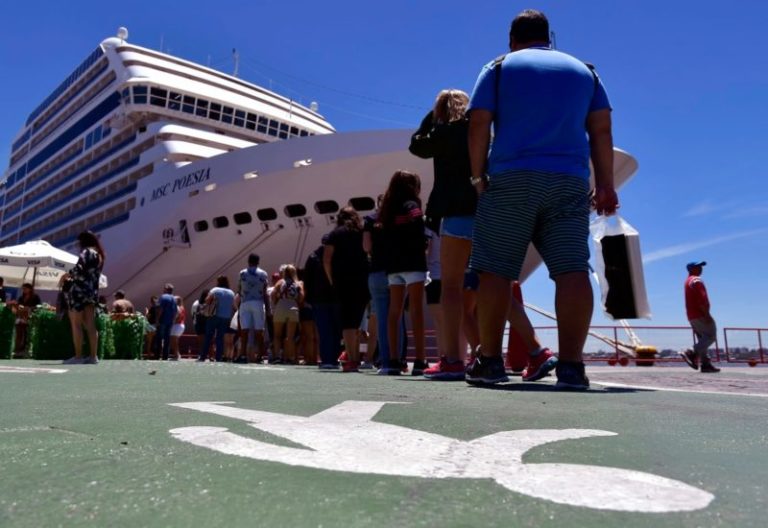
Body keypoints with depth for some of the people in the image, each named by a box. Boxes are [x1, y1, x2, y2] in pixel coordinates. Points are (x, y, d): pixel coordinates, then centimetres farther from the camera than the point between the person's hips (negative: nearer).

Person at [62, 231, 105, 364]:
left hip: (80, 290, -8)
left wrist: (68, 274, -3)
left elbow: (79, 269, -20)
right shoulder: (99, 255, 19)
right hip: (93, 293, 8)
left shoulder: (86, 252, -6)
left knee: (76, 324, -5)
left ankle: (78, 356, -6)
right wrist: (73, 276, 22)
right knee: (90, 326, 6)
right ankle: (93, 356, 5)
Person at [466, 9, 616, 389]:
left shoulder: (499, 67, 13)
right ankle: (571, 366, -13)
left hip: (511, 179, -2)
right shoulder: (583, 71, 22)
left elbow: (478, 125, 2)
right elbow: (601, 130, 13)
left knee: (495, 271, -1)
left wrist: (478, 176, 8)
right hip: (570, 182, 3)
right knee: (572, 270, -5)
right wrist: (606, 184, 11)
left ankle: (489, 361, -1)